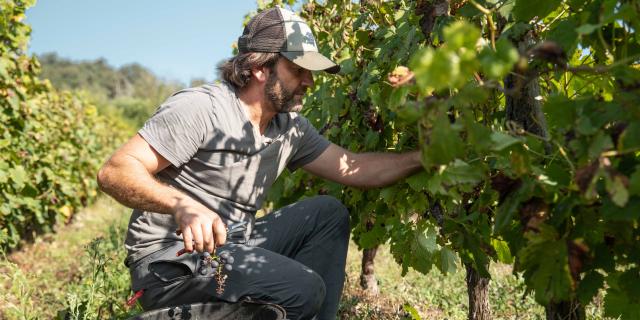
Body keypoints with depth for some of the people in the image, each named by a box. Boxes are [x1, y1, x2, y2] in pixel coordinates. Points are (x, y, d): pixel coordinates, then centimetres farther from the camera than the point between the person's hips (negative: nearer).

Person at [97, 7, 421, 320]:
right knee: (305, 289, -24)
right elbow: (114, 172, -22)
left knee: (328, 213, 2)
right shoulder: (198, 108, -18)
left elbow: (355, 168, 6)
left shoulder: (291, 128, 5)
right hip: (170, 262, -8)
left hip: (232, 246, 8)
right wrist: (183, 206, -39)